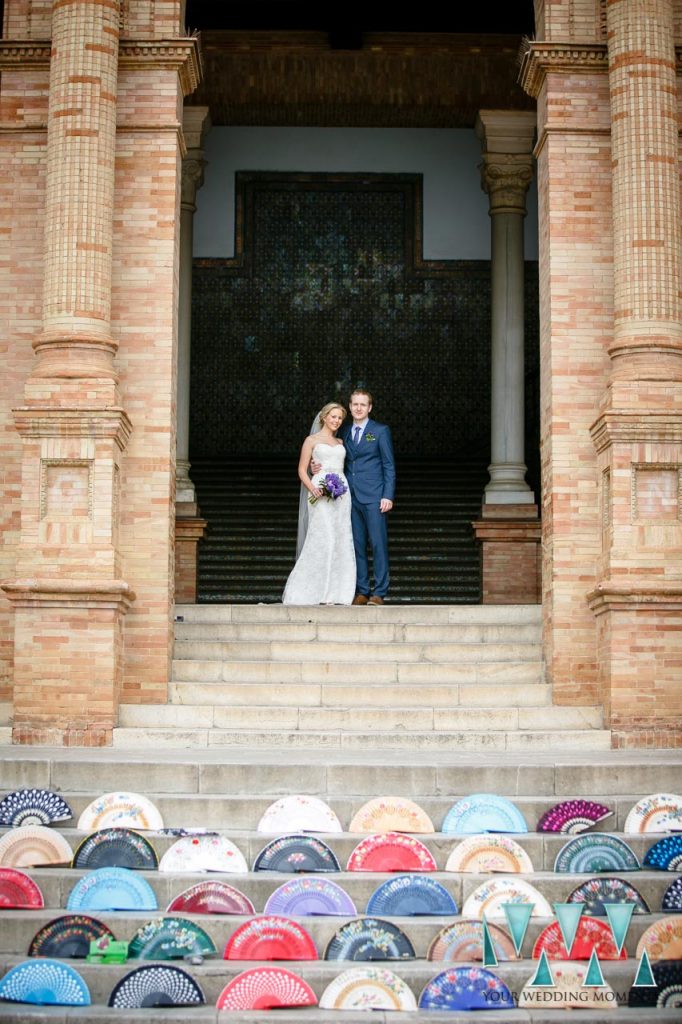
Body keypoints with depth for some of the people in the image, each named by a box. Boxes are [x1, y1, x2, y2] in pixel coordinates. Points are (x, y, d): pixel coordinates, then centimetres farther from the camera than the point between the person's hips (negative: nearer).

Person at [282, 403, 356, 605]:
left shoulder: (340, 443, 20)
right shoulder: (312, 440, 6)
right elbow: (302, 470, 0)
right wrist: (312, 487, -15)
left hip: (341, 493, 5)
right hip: (320, 493, -5)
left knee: (341, 540, 0)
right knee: (322, 538, -15)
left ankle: (335, 592, 3)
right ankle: (314, 591, -10)